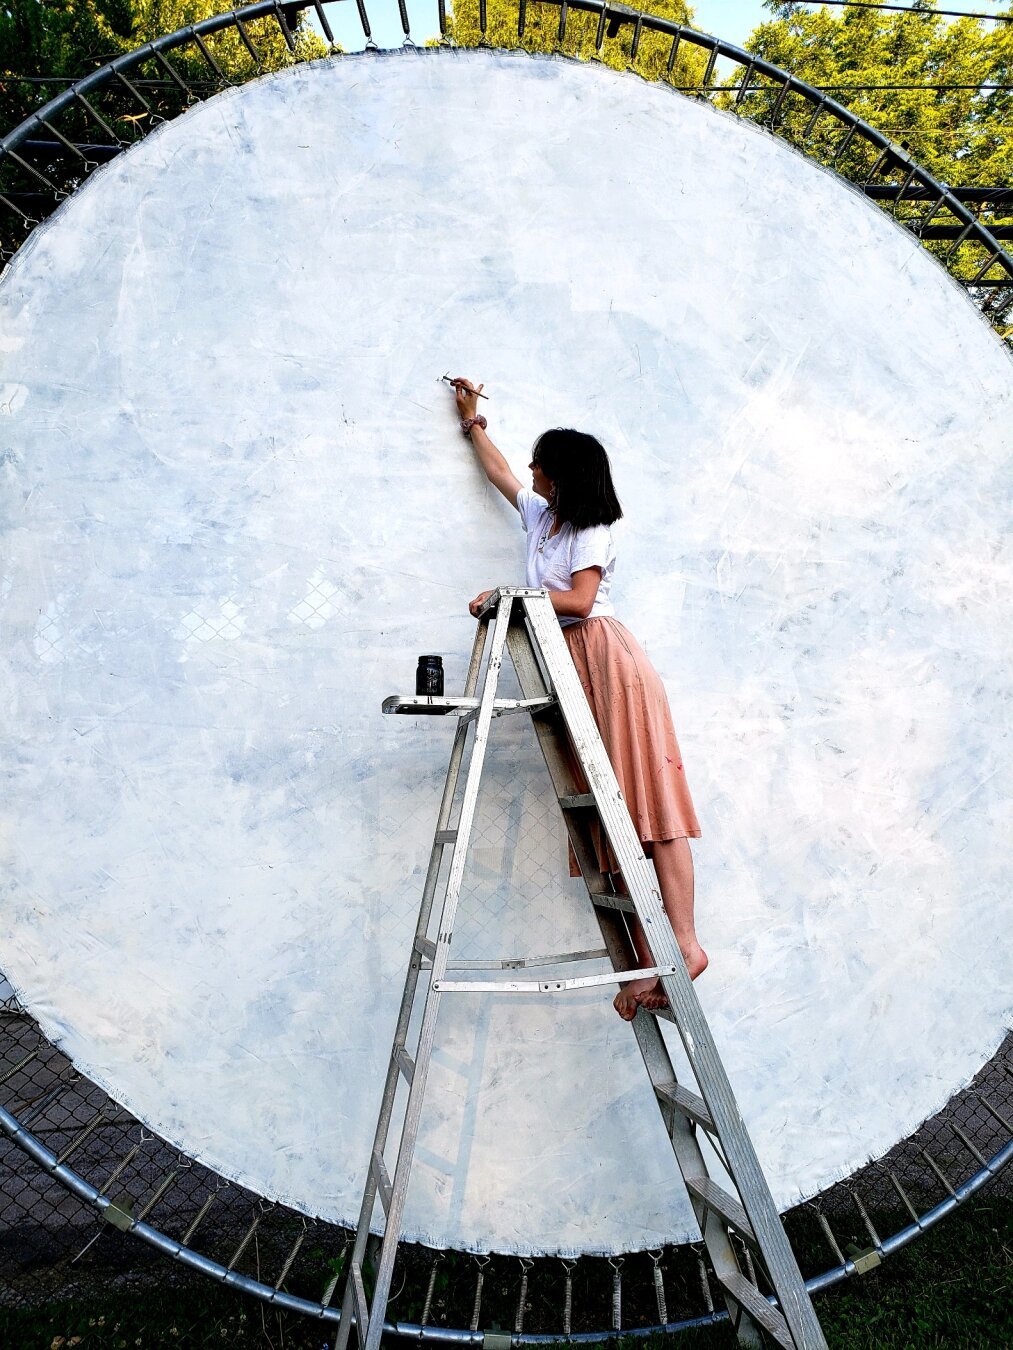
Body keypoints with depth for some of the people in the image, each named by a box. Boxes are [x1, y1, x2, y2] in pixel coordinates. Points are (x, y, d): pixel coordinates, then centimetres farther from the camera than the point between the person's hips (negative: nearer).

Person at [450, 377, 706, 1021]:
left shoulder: (591, 529, 2)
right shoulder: (540, 514, 25)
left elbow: (579, 600, -11)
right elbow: (501, 473, 41)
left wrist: (509, 595, -8)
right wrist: (474, 420, 50)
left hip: (605, 660, -7)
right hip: (570, 668, 7)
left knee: (645, 802, -15)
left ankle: (684, 943, -17)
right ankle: (649, 961, -6)